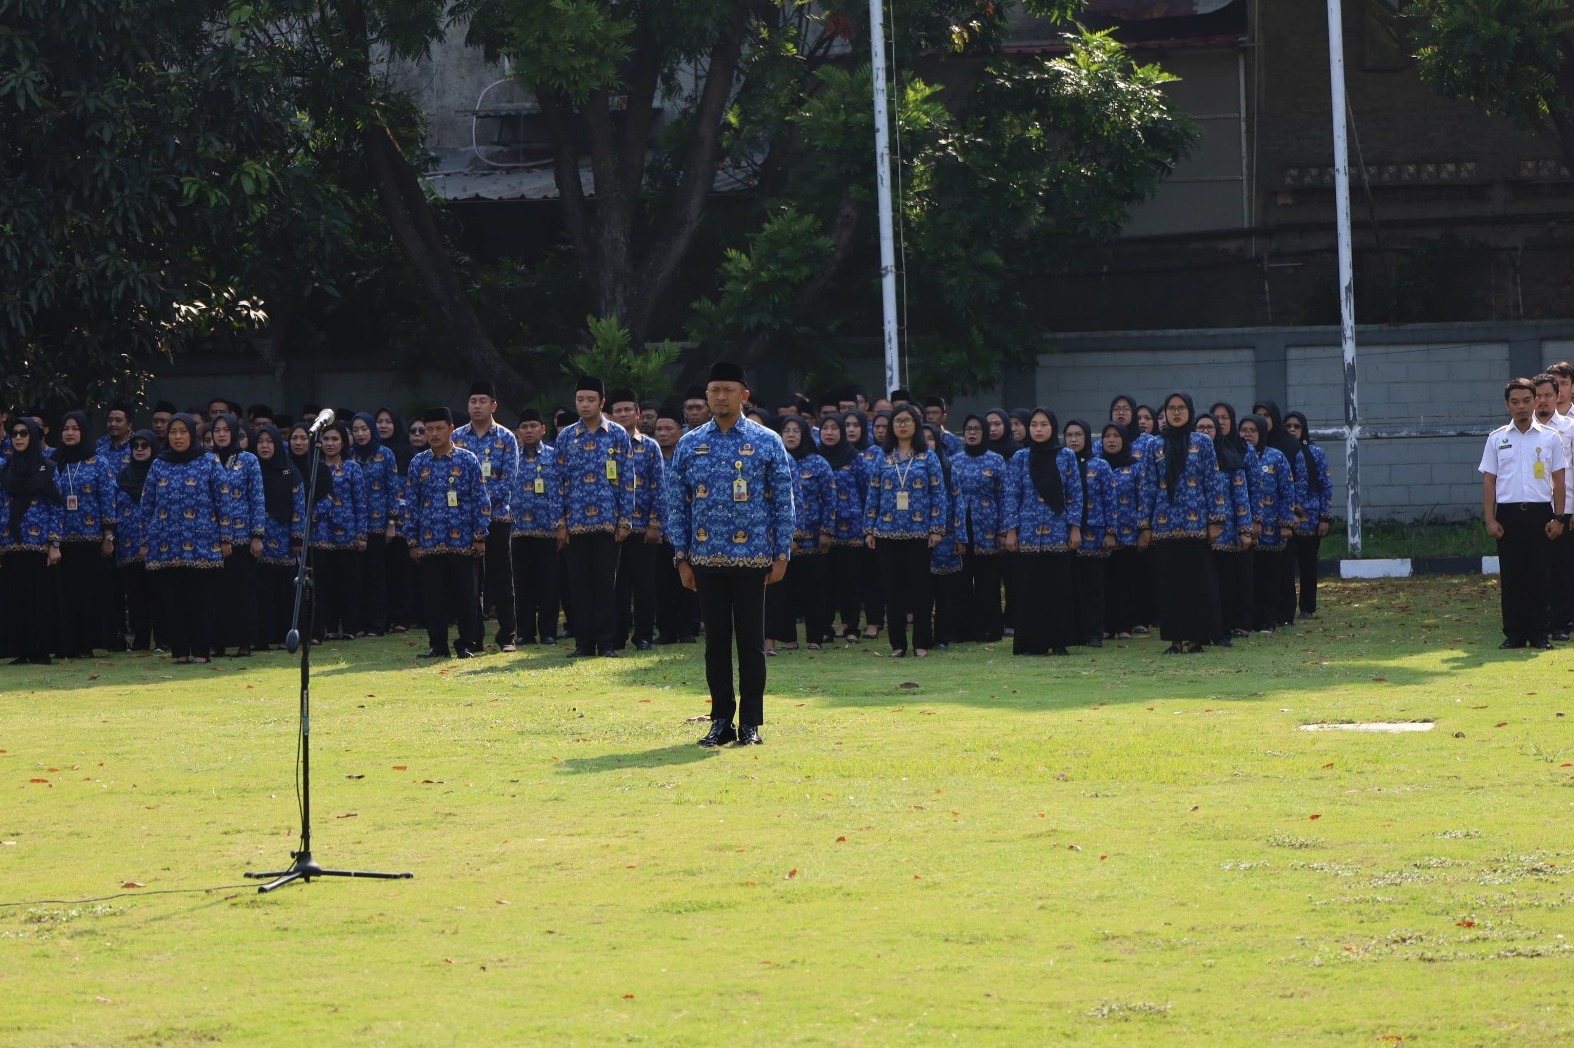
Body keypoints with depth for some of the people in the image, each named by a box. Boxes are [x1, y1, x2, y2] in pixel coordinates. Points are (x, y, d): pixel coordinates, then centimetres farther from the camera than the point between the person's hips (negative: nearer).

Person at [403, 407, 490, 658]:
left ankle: (468, 644, 9)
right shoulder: (418, 464, 7)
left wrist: (480, 536, -5)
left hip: (462, 542, -2)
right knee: (433, 596, 4)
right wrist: (412, 540, 4)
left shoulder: (468, 461, 0)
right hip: (429, 543, 2)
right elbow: (411, 504, 9)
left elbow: (481, 500, 0)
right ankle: (437, 645, 10)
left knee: (465, 594, 1)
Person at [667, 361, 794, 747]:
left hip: (752, 558, -2)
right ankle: (721, 721, 13)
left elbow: (783, 501, 1)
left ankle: (751, 724, 7)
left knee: (751, 642, 1)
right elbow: (677, 505, 7)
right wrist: (682, 558, 2)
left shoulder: (767, 443, 0)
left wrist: (782, 554, -3)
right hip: (707, 560, 2)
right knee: (716, 642, 6)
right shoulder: (689, 445, 6)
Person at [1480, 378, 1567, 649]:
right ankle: (1513, 634, 6)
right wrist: (1490, 520, -2)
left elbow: (1559, 479, 6)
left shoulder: (1550, 437, 5)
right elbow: (1489, 480, 6)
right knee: (1510, 575, 1)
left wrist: (1558, 518, -1)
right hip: (1508, 514, 1)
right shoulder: (1497, 439, 6)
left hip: (1540, 513, 0)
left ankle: (1538, 634, 6)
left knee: (1539, 574, 0)